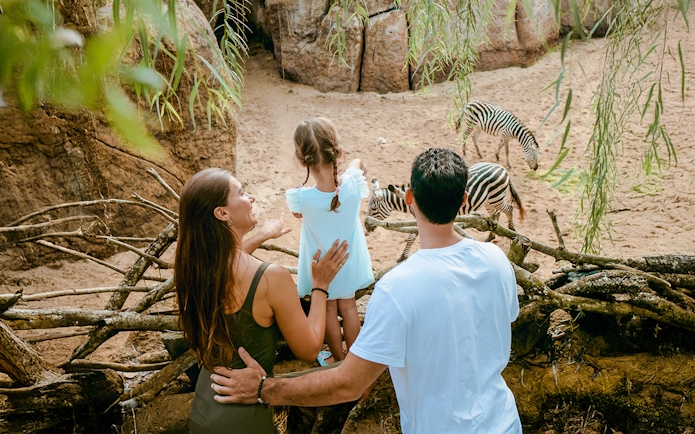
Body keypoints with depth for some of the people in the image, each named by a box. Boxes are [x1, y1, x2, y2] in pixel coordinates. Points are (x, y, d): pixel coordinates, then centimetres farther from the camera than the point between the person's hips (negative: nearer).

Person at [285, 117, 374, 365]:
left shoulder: (301, 197, -33)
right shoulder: (353, 185, -28)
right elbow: (357, 163, -2)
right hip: (348, 263, 2)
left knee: (329, 310, 20)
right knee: (348, 306, 23)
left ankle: (338, 360, 38)